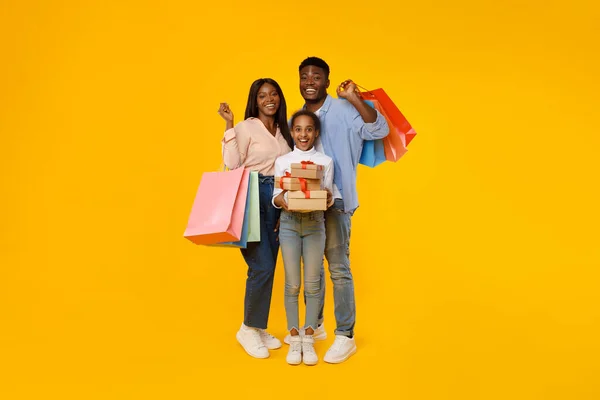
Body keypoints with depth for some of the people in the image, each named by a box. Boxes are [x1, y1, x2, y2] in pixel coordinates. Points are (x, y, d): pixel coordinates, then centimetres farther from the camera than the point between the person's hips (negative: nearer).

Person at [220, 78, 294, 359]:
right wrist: (229, 126, -15)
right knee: (261, 266, -11)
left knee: (268, 267, 9)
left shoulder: (284, 132, 15)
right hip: (252, 198, -6)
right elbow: (232, 165, -14)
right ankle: (248, 329, 8)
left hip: (278, 201, 6)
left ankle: (259, 328, 22)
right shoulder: (246, 128, -4)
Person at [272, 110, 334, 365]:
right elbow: (276, 197, 3)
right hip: (289, 224, 0)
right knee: (292, 284, 3)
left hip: (315, 224, 0)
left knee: (312, 284, 3)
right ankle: (294, 340, 15)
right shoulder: (282, 161, 6)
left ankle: (308, 340, 15)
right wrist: (282, 200, -19)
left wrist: (325, 198, -19)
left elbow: (328, 196, 3)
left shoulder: (325, 161, 5)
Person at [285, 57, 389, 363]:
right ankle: (315, 326, 31)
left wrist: (354, 98, -24)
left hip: (334, 201, -6)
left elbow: (379, 131, -18)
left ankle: (345, 336, 7)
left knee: (338, 268, -4)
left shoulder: (342, 111, -6)